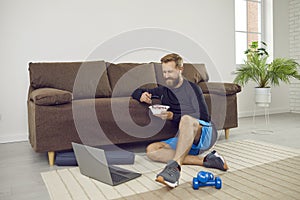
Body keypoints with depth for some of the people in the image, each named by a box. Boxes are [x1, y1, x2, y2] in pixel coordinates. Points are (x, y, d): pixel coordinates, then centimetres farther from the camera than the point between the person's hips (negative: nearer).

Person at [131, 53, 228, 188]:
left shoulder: (192, 88, 1)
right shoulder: (163, 91, 16)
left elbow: (204, 118, -8)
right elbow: (136, 92, 25)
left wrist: (173, 116, -17)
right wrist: (142, 95, 0)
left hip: (206, 133, -5)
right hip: (186, 140, 5)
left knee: (186, 119, -36)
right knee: (151, 150, -21)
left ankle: (174, 167, -48)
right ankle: (204, 161, -26)